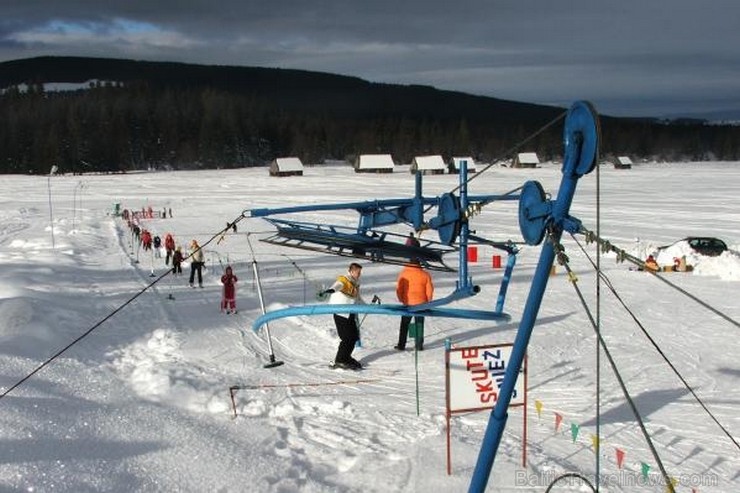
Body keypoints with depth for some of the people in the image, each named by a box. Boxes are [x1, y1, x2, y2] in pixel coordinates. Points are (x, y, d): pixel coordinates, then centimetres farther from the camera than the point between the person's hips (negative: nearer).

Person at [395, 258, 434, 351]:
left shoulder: (403, 273, -6)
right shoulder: (425, 275, -3)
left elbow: (399, 289, -4)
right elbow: (429, 290, -2)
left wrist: (401, 300, 11)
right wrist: (427, 301, 12)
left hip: (407, 303, 0)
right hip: (420, 303, 1)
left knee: (404, 325, 10)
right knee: (419, 325, 10)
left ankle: (401, 345, 11)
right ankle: (419, 345, 10)